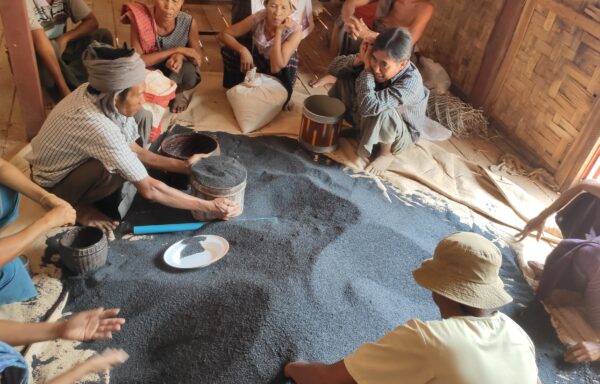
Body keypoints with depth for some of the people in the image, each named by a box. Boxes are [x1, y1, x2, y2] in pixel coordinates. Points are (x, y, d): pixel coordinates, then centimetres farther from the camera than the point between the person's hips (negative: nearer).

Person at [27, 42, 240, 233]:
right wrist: (209, 207, -29)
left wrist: (182, 166, -7)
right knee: (118, 169, -35)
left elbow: (132, 149, -2)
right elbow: (148, 189, -34)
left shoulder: (96, 96, -14)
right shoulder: (98, 127, -38)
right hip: (51, 186, -8)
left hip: (68, 163, 8)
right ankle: (75, 206, -4)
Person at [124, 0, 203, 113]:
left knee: (189, 73, -33)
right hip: (152, 69, 0)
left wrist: (180, 55, -34)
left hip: (179, 70, 1)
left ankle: (178, 91, 5)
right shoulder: (140, 20, -27)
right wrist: (177, 49, -33)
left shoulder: (189, 22, -23)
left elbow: (197, 57, -10)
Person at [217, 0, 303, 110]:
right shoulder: (258, 18, -25)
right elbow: (223, 35, -18)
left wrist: (279, 32, -40)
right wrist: (243, 50, -36)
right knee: (228, 50, -23)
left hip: (280, 72, -3)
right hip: (258, 60, 3)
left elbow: (276, 67, -38)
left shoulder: (295, 30, -31)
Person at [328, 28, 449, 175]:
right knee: (345, 79, -12)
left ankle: (387, 154, -8)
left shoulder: (411, 82, -39)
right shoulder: (376, 61, -22)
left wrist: (367, 67, -39)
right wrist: (358, 60, -36)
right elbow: (334, 67, -16)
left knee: (383, 113, -39)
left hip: (400, 135, -5)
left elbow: (369, 106, -48)